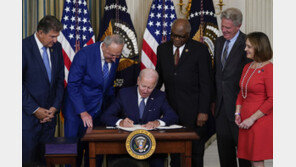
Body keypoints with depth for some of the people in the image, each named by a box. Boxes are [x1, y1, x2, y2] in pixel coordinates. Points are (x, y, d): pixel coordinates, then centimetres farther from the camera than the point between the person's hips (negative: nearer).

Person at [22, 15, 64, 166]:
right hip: (28, 114, -5)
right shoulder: (24, 47, -11)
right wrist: (35, 109, -13)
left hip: (49, 113, 5)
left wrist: (55, 106, 2)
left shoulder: (56, 47, 7)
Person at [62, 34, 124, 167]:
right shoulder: (84, 55, -21)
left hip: (100, 110, 5)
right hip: (78, 110, -4)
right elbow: (73, 85, -19)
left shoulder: (115, 57, -3)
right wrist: (83, 112, -25)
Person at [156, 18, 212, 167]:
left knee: (195, 152, 3)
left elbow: (205, 83, -6)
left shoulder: (200, 50, -5)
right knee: (174, 152, 8)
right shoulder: (162, 49, 8)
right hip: (171, 110, 4)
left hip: (193, 112, -4)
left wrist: (203, 111, -11)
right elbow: (159, 77, 16)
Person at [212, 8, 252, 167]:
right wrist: (214, 99, 13)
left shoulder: (246, 43, -12)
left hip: (238, 104, -7)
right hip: (221, 105, 7)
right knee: (223, 145, 15)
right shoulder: (219, 42, 11)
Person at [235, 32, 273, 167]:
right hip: (246, 122, 7)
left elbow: (272, 99, -16)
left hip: (261, 121, -7)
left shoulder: (268, 69, -12)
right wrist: (238, 113, 7)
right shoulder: (247, 67, 13)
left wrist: (252, 119, -15)